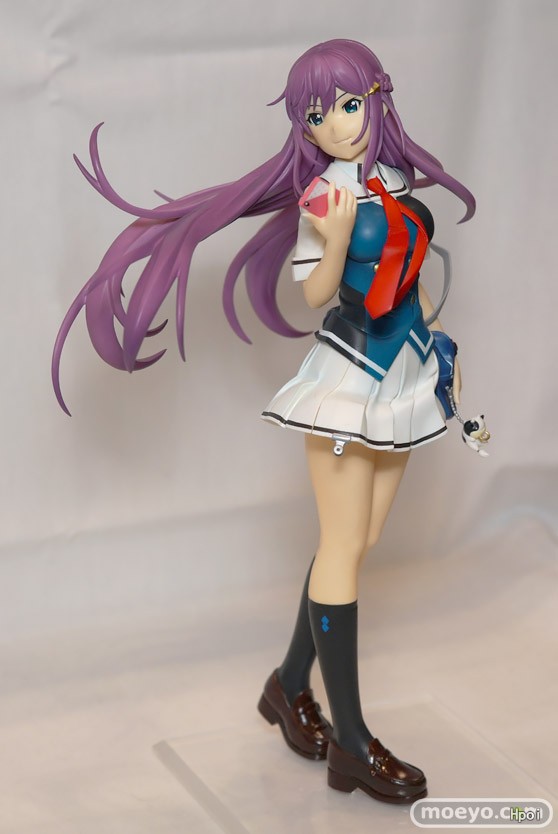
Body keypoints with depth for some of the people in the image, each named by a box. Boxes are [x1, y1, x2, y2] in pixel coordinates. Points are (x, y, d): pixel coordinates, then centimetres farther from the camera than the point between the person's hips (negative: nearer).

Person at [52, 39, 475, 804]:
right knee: (345, 547, -4)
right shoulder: (324, 194, -10)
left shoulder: (399, 178, 8)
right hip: (349, 376, -7)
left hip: (403, 375, 7)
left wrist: (437, 344, 21)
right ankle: (350, 740, 2)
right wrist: (336, 241, -31)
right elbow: (315, 294, -14)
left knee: (357, 542, 10)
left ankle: (291, 686, 26)